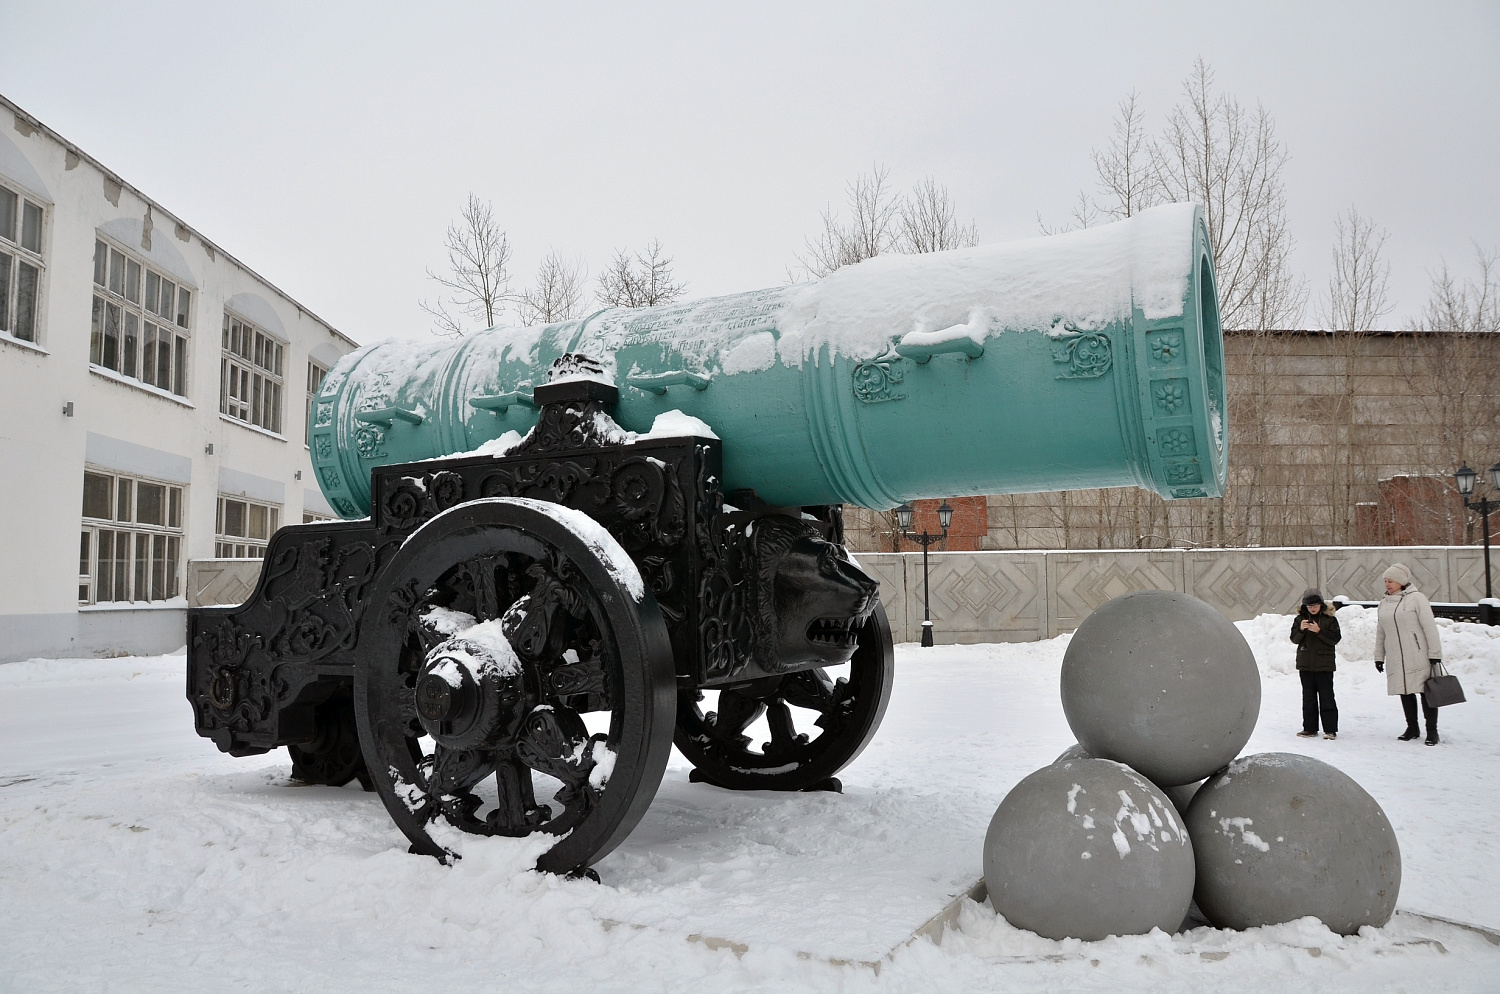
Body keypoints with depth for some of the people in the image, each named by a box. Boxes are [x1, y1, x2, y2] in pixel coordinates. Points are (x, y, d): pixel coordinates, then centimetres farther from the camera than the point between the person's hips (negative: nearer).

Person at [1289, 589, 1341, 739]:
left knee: (1326, 697, -3)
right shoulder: (1300, 619, 6)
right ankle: (1309, 728, 14)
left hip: (1324, 664, -3)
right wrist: (1301, 629, -17)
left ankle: (1330, 729, 1)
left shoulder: (1330, 619, -1)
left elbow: (1335, 639, -8)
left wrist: (1319, 631, -21)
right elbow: (1294, 639, 2)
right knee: (1308, 697, 9)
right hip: (1305, 664, 3)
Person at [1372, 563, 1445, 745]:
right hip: (1396, 660, 6)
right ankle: (1412, 728, 21)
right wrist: (1379, 656, 16)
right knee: (1405, 692, 10)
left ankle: (1432, 731, 6)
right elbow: (1380, 633, 17)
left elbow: (1430, 627, -9)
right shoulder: (1384, 603, 13)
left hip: (1419, 657, -6)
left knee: (1426, 691, -1)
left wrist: (1435, 652, -12)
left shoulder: (1416, 598, -5)